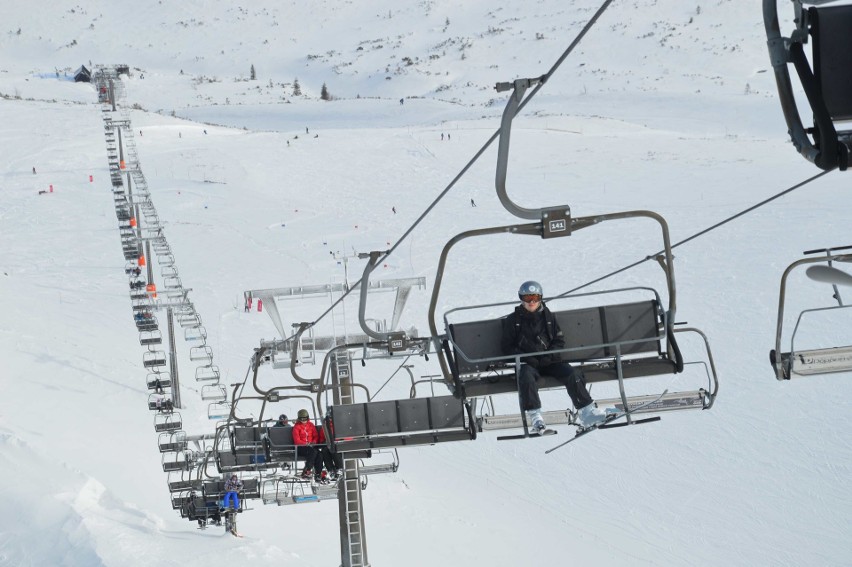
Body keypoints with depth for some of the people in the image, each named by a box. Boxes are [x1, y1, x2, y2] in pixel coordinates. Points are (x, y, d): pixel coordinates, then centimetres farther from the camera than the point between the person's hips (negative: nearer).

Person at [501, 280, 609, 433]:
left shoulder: (548, 317, 12)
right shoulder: (513, 320, 6)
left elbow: (560, 340, 14)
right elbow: (507, 346, 5)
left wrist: (549, 356, -6)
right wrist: (526, 358, -10)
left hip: (549, 361, 2)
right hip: (527, 362, -2)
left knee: (573, 374, -20)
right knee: (526, 377, -36)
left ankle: (586, 411, -19)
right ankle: (534, 416, -38)